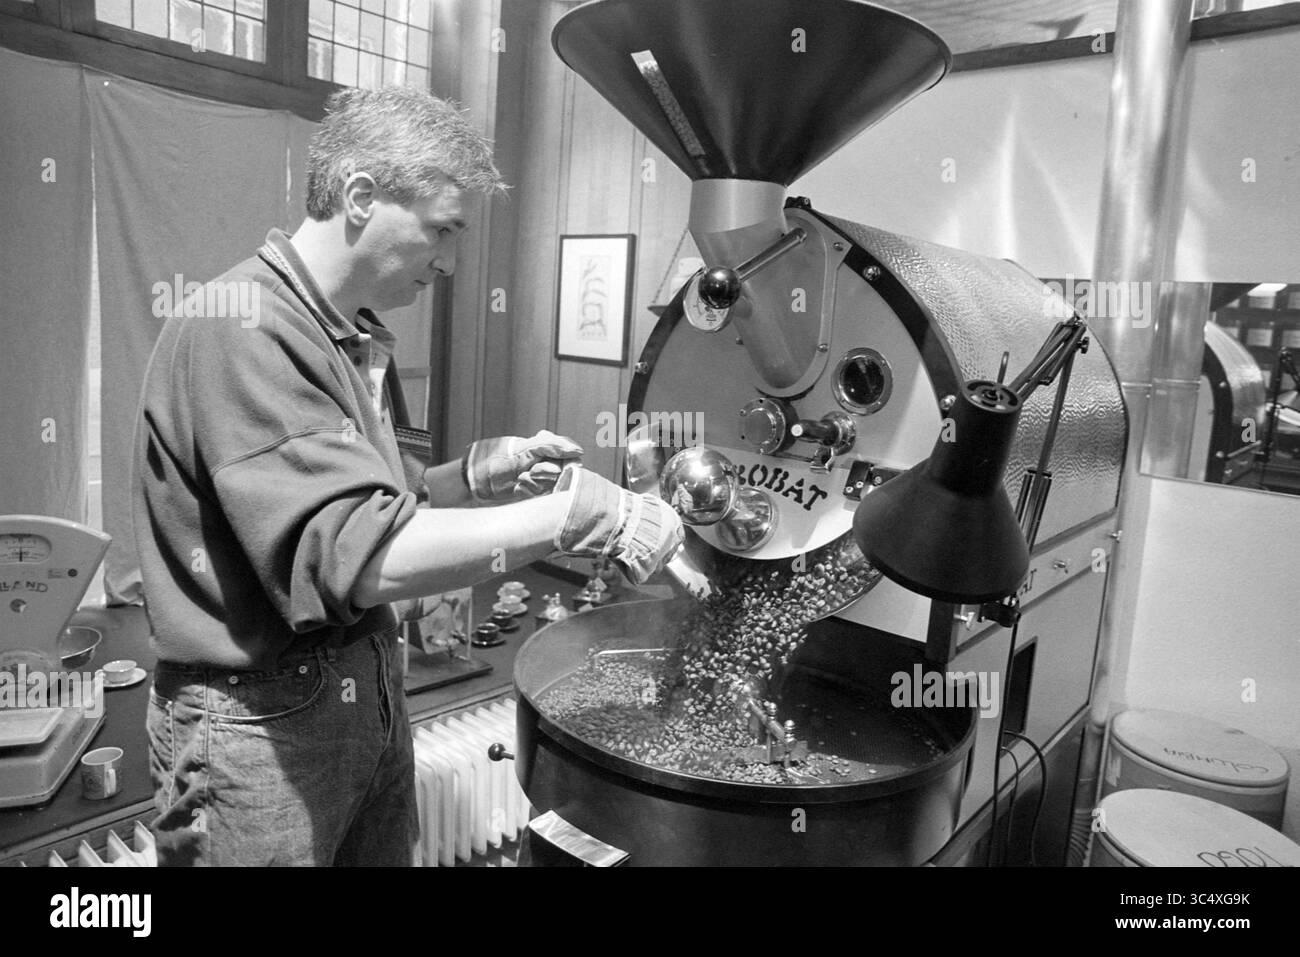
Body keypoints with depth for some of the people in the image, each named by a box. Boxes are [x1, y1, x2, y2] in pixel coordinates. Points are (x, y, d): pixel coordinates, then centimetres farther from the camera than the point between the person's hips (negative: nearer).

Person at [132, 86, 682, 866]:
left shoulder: (353, 335, 8)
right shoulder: (244, 329, -21)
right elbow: (356, 555, -30)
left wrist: (475, 475, -3)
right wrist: (576, 511, -28)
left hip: (368, 686, 8)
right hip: (260, 721, -8)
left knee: (388, 851, 18)